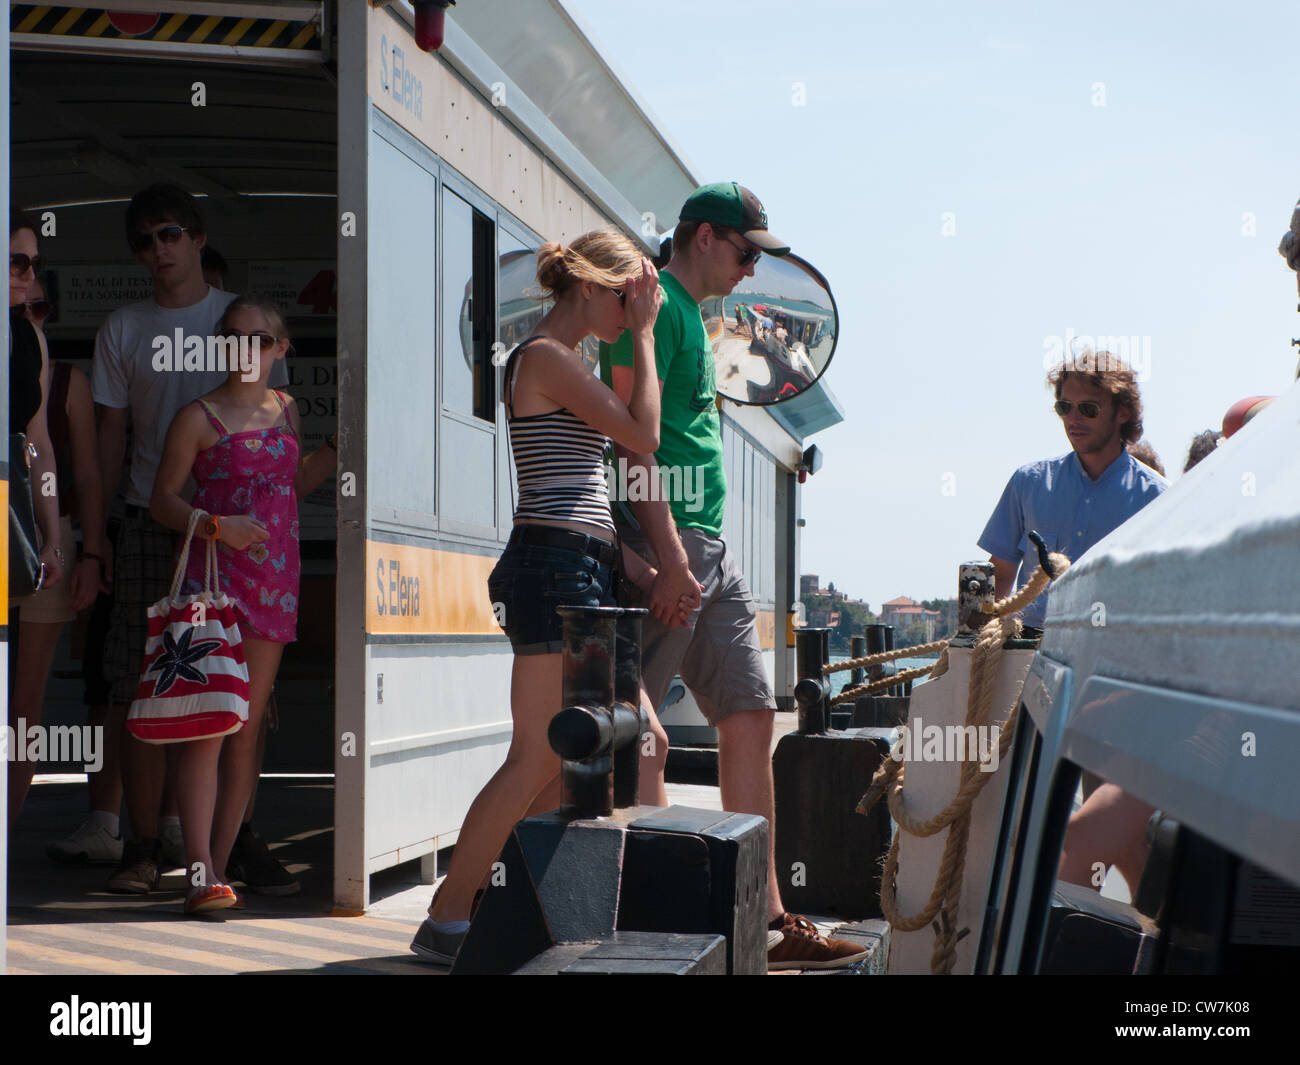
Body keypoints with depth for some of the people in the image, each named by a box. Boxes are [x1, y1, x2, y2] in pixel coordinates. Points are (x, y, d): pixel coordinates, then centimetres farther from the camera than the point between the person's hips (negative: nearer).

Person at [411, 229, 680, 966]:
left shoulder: (565, 365, 22)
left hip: (582, 575, 10)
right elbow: (644, 434, -13)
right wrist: (643, 334, -3)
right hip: (556, 571, -10)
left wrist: (640, 569, 12)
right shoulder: (546, 356, -9)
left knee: (644, 745, 11)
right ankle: (446, 921, -3)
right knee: (539, 760, -9)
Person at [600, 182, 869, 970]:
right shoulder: (654, 305, -8)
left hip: (710, 549, 10)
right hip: (666, 539, -10)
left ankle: (765, 919, 10)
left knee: (752, 716, 7)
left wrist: (697, 553, 21)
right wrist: (669, 554, -22)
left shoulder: (691, 315, 22)